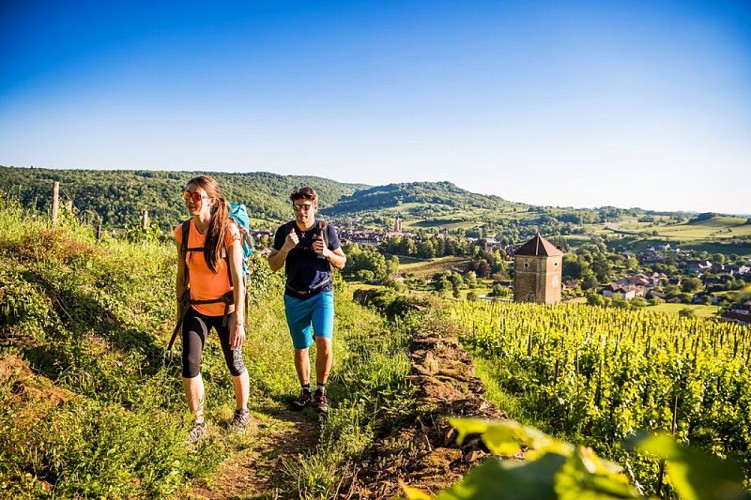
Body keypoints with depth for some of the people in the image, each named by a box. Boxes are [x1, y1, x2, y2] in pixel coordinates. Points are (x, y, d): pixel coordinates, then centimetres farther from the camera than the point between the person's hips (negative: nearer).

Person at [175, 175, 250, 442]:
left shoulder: (228, 231, -17)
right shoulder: (182, 232, -5)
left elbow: (237, 278, -18)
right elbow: (182, 275, 5)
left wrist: (239, 321, -21)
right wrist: (180, 310, 9)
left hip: (226, 308, -3)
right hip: (196, 309, 3)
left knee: (234, 365, 10)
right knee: (189, 367, -5)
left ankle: (242, 412, 37)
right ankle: (198, 422, 16)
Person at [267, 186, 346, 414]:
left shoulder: (327, 229, -3)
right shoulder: (284, 231, -1)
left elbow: (341, 262, 4)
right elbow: (273, 265, -2)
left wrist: (327, 252, -16)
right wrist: (286, 248, -20)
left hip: (321, 294, -2)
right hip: (294, 298, 2)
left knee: (324, 341, -17)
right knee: (300, 348, 10)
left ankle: (321, 392, 3)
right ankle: (305, 392, 28)